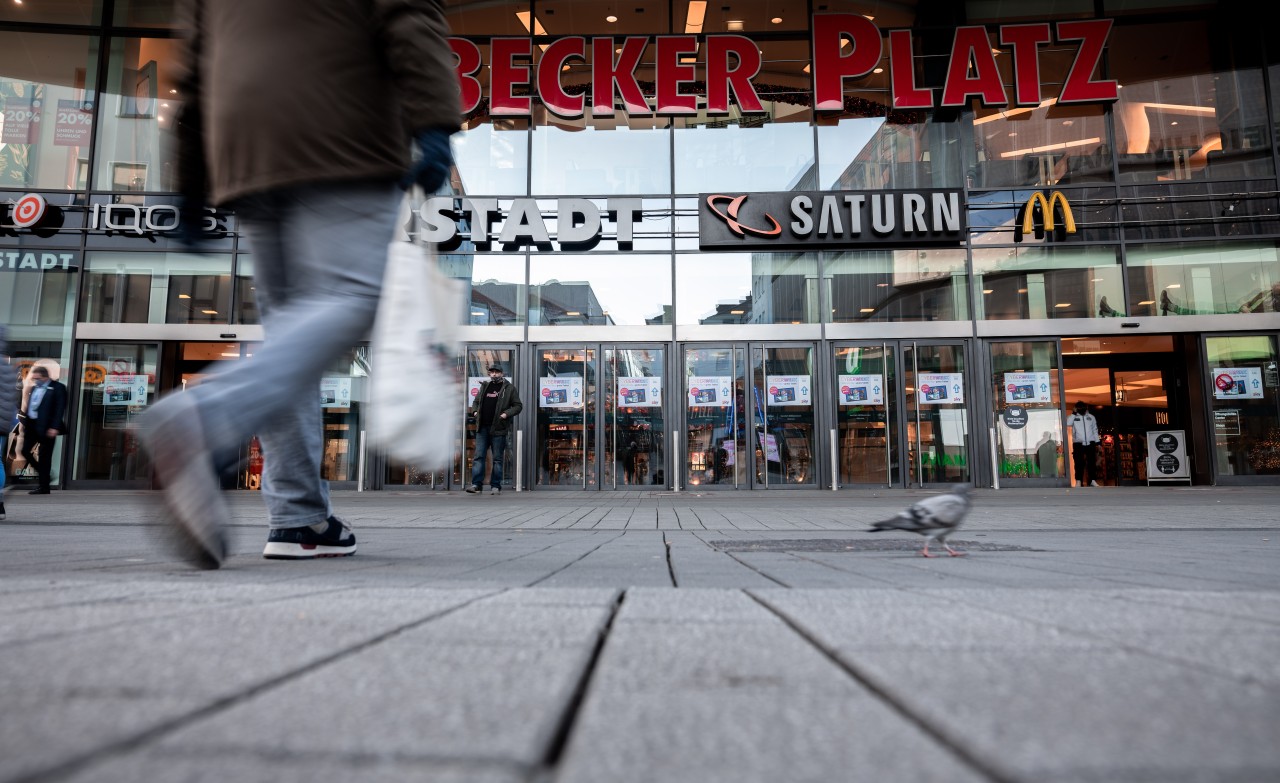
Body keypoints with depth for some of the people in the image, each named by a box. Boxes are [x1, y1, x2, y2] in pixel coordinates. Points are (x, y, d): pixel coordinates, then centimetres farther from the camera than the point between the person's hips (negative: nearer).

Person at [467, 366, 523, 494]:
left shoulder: (509, 388, 3)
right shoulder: (484, 386, 16)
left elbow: (518, 406, 2)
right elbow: (476, 401, 27)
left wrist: (507, 414, -13)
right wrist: (474, 411, 6)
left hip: (498, 429, -4)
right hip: (482, 427, 4)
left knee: (497, 458, 2)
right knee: (479, 456, -1)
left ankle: (496, 486, 8)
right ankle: (476, 484, -1)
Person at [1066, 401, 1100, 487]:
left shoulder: (1091, 417, 10)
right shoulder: (1074, 417, 2)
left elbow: (1095, 430, 13)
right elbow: (1068, 423, -19)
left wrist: (1097, 442, 8)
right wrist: (1074, 413, -15)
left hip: (1090, 443, 2)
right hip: (1078, 444, -2)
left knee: (1092, 462, 4)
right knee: (1079, 463, -2)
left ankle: (1093, 480, 10)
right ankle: (1078, 481, 0)